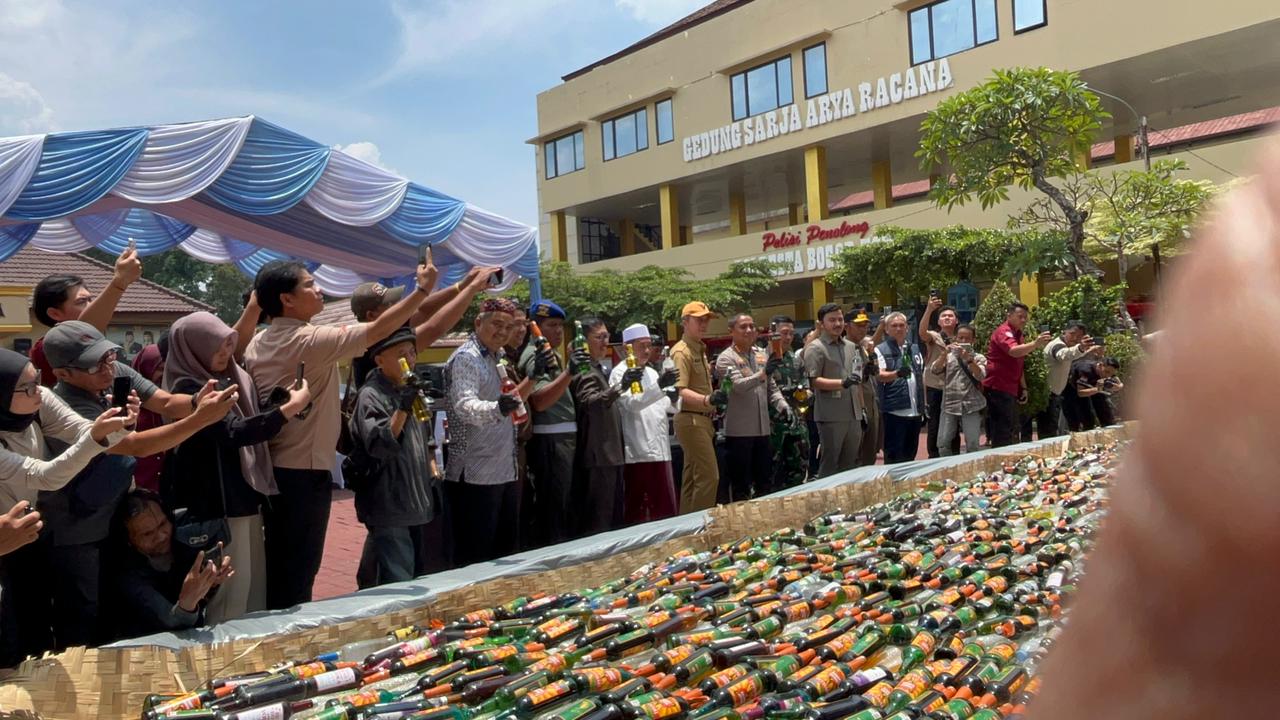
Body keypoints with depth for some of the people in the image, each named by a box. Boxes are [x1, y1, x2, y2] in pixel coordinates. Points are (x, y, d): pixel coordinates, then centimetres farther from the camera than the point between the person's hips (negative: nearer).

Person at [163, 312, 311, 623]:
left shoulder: (232, 379, 10)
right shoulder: (189, 389, -16)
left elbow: (250, 421, 22)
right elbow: (233, 432, -28)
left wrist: (283, 401, 5)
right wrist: (289, 408, -28)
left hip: (245, 499, 9)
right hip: (218, 505, -8)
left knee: (254, 586, 15)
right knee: (230, 596, -3)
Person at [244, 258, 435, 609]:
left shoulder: (257, 344, 8)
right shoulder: (312, 341, -16)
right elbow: (379, 330, -18)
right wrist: (423, 289, -12)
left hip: (272, 470, 8)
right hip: (304, 472, -8)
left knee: (277, 567, 16)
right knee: (298, 574, 2)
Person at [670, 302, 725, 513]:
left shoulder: (700, 349, 17)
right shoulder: (681, 352, -13)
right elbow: (680, 391, -24)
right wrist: (708, 400, -38)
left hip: (702, 419, 10)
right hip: (690, 419, -10)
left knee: (692, 478, 12)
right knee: (709, 476, -12)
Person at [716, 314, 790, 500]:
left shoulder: (761, 355, 13)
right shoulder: (726, 358, -8)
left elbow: (771, 387, 20)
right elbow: (738, 385, -22)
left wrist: (782, 405, 2)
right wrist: (763, 374, -36)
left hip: (762, 429, 6)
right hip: (739, 431, -6)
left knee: (765, 483, 14)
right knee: (741, 486, 3)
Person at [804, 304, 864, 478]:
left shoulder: (851, 346, 17)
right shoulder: (815, 348, -5)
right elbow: (814, 381, -14)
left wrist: (862, 410, 19)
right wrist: (843, 383, -25)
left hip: (853, 415, 7)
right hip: (831, 417, -7)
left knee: (850, 464, 12)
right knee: (829, 465, -2)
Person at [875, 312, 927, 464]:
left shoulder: (915, 349, 15)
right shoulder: (880, 350, -3)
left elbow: (922, 377, 21)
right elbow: (880, 376, -18)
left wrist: (925, 405, 16)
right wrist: (897, 373, -37)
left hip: (915, 411, 6)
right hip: (894, 411, -6)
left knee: (910, 455, 13)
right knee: (894, 457, -3)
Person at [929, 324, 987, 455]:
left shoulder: (978, 357, 7)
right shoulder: (948, 356, 11)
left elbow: (980, 376, -10)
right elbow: (934, 371, -4)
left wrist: (969, 359, -21)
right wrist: (945, 353, -14)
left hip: (971, 406, -1)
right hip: (949, 405, 1)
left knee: (972, 445, -4)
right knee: (943, 444, -2)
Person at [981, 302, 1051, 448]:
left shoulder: (1017, 334, 19)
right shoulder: (1004, 331, -11)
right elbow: (1013, 351, -33)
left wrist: (1023, 387, 16)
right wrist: (1035, 344, -47)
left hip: (1010, 389, 10)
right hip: (998, 388, -10)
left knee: (1012, 430, 15)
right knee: (1003, 434, -11)